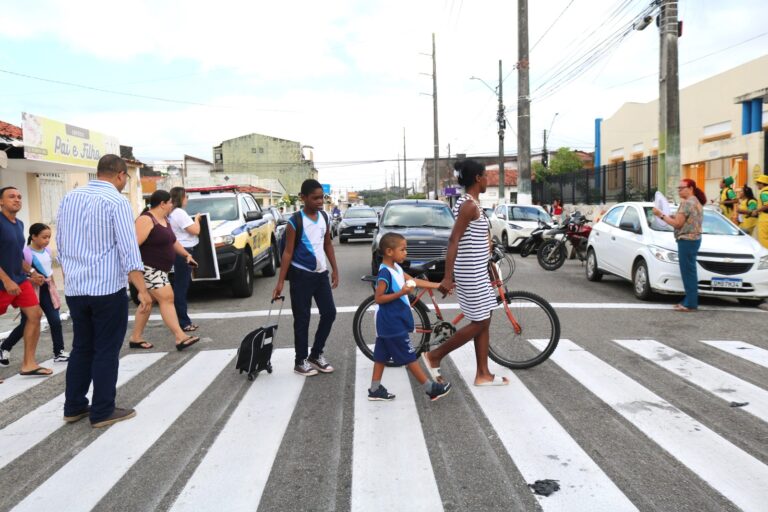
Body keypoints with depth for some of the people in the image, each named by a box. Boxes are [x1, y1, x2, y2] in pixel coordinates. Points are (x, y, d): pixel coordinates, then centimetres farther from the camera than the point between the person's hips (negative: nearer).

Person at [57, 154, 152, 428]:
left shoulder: (69, 197, 10)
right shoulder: (116, 201, -11)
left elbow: (60, 243, 16)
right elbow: (128, 249, -17)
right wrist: (142, 290, -16)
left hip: (74, 289, 7)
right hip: (107, 289, -7)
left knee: (81, 348, 17)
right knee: (106, 351, 3)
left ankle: (73, 407, 24)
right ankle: (102, 412, 10)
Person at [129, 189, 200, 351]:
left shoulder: (164, 219, 14)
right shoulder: (146, 220, -17)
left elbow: (172, 241, 26)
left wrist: (186, 254, 25)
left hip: (159, 269, 10)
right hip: (147, 268, -10)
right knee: (167, 298, -15)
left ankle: (135, 338, 21)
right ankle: (181, 338, -18)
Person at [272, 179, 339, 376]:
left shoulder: (324, 217, 4)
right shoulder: (295, 221, -13)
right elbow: (288, 252, -12)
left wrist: (334, 269, 11)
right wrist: (280, 281, -15)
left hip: (321, 273, 6)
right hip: (301, 275, -6)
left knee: (329, 313, 6)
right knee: (302, 319, 2)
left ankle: (316, 354, 22)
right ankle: (301, 361, 15)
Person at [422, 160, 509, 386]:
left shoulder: (470, 203, 12)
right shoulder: (469, 205, -18)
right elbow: (453, 240, -24)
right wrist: (447, 277, -28)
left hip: (477, 271, 10)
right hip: (471, 273, -10)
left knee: (484, 322, 12)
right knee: (478, 324, -1)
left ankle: (483, 374, 19)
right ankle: (434, 355, 9)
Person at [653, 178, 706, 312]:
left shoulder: (687, 203, -14)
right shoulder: (696, 202, 18)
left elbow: (677, 223, -15)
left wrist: (661, 215, -10)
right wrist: (673, 217, 13)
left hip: (687, 240, -11)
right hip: (694, 239, 11)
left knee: (688, 272, -8)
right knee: (690, 271, 12)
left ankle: (690, 304, -7)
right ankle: (690, 301, 17)